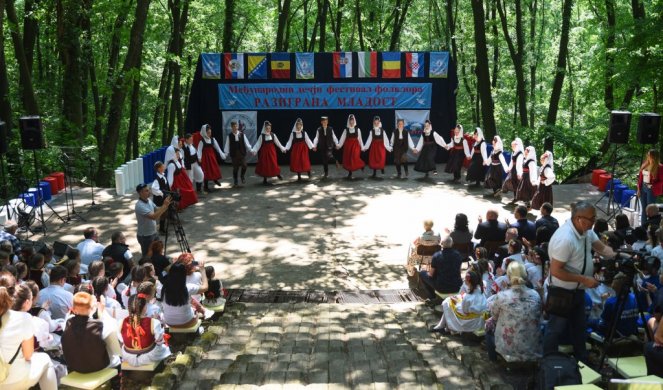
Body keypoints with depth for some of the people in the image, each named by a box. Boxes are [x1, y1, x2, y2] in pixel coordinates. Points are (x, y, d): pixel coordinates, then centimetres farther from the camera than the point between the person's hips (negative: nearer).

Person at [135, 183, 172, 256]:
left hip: (154, 233, 8)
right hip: (145, 236, -8)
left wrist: (166, 205, -10)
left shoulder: (149, 200, 1)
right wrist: (164, 205, -33)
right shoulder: (139, 205, -27)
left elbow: (158, 211, 7)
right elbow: (154, 217, -35)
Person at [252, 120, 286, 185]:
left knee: (273, 163, -5)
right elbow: (258, 144, -6)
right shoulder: (262, 136, -5)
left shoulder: (273, 135, 0)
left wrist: (282, 148, 5)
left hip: (272, 151, 1)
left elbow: (277, 143, 6)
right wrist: (253, 150, -17)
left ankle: (278, 174, 15)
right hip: (264, 151, -1)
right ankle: (265, 179, 12)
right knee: (264, 165, 2)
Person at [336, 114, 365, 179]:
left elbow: (360, 139, 6)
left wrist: (362, 147, 7)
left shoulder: (357, 129, 4)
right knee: (348, 159, 3)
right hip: (348, 145, 2)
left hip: (355, 145, -2)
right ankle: (350, 173, 13)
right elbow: (342, 138, -2)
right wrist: (339, 145, -14)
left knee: (354, 157, -18)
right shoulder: (346, 130, 4)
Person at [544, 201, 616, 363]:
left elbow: (602, 248, 4)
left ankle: (582, 360, 42)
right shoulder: (564, 239, -33)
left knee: (579, 326, 24)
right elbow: (556, 271, -31)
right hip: (562, 292, -9)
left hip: (578, 290, 9)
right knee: (556, 329, 7)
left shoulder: (586, 230, -6)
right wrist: (584, 279, -27)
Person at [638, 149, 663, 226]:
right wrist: (639, 188, 7)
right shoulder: (644, 165, 5)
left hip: (651, 190, -6)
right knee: (643, 209, 14)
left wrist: (653, 186, -20)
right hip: (643, 188, 6)